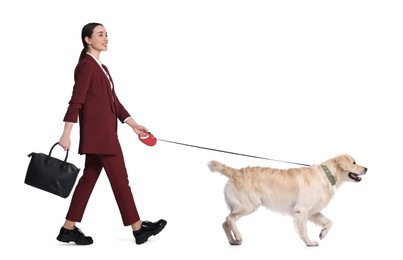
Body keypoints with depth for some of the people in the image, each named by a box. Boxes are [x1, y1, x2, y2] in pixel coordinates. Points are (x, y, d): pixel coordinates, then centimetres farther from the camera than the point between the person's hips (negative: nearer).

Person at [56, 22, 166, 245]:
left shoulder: (101, 68, 18)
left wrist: (133, 124, 16)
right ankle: (138, 228, 4)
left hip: (103, 131, 10)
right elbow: (76, 101, -16)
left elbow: (113, 101, 19)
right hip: (98, 131, -10)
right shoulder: (86, 65, -10)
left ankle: (68, 229, 13)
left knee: (89, 178, 10)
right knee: (119, 178, -4)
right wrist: (66, 135, -20)